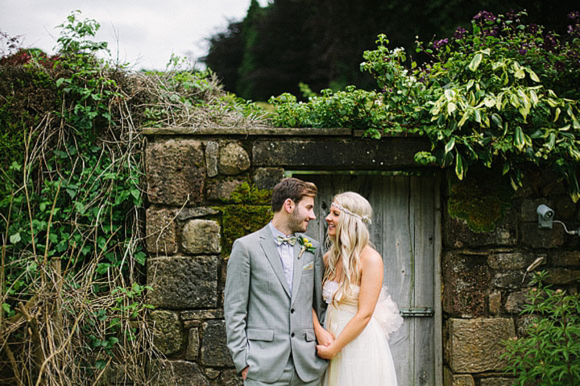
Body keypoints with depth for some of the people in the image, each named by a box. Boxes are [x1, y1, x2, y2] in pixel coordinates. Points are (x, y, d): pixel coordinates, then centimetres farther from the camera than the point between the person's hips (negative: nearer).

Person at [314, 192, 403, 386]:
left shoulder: (370, 259, -14)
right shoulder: (329, 257, 4)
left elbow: (364, 314, -18)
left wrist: (333, 348, -14)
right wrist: (319, 331, -12)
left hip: (361, 342, -5)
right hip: (332, 337, 6)